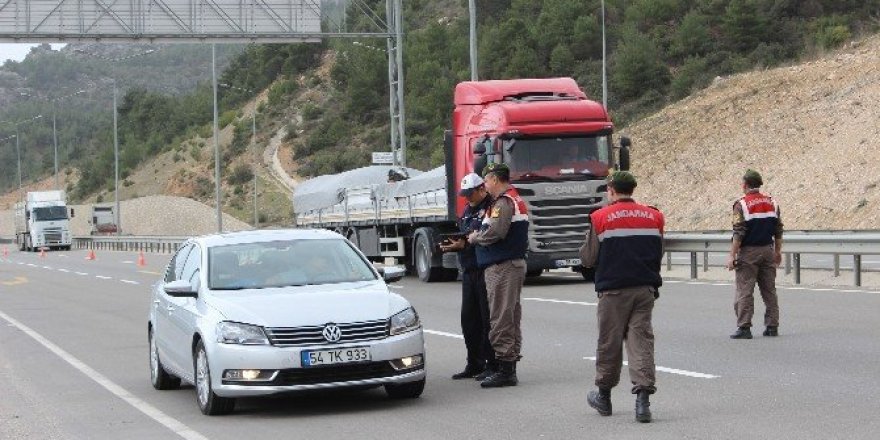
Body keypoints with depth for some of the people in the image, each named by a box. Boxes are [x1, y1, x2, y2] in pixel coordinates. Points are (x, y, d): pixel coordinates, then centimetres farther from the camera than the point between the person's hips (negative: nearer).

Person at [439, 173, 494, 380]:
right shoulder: (468, 211, 21)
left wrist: (465, 244, -20)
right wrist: (453, 244, 3)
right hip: (469, 270, 9)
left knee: (488, 319, -5)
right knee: (469, 318, 11)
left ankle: (491, 365, 0)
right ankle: (474, 364, 18)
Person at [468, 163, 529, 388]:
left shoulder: (503, 202, -15)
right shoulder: (517, 201, 18)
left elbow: (495, 232, -27)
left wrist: (475, 237, -10)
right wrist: (478, 236, 14)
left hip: (501, 267, -11)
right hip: (516, 262, 11)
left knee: (501, 319, -9)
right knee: (512, 316, 14)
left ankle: (504, 369, -9)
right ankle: (510, 367, 20)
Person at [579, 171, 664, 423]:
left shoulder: (601, 218, -6)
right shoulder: (654, 216, 6)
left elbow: (588, 259, -4)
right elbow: (659, 253, 14)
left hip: (614, 289, -3)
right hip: (645, 288, 3)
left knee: (609, 341, 9)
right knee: (641, 339, 1)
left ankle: (604, 396, 23)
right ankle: (643, 398, -11)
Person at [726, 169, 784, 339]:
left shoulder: (742, 204, -11)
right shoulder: (772, 203, 7)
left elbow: (738, 233, -14)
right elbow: (778, 231, 10)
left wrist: (732, 255, -12)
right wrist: (778, 251, 20)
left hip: (748, 252, -5)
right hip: (767, 250, 5)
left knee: (744, 292, -2)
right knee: (769, 290, 11)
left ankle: (744, 328, -6)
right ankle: (772, 327, 12)